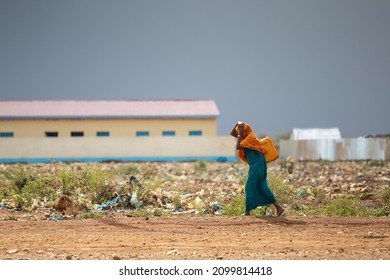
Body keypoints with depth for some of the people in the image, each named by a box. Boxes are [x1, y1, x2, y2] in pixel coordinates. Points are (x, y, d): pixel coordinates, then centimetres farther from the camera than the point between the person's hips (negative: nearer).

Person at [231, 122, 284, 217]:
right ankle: (278, 207, 9)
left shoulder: (250, 137, -12)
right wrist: (237, 124, 10)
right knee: (262, 187, 9)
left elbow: (238, 147, -20)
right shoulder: (246, 137, 15)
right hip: (255, 166, 10)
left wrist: (239, 135, -11)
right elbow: (232, 133, 24)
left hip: (257, 165, -10)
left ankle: (247, 212, -5)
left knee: (249, 187, -7)